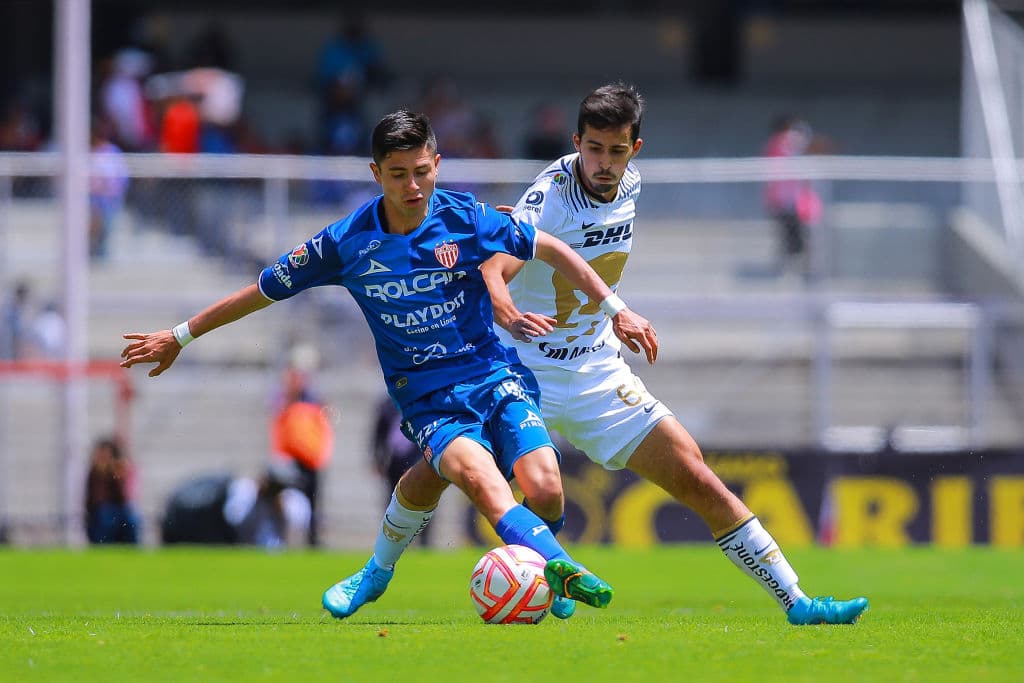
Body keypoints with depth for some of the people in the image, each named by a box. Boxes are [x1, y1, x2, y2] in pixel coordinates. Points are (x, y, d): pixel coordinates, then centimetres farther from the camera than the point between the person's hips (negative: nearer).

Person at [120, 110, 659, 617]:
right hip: (427, 400, -2)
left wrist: (615, 309, 3)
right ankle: (557, 565, -50)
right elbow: (266, 289, 9)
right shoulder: (347, 242, -4)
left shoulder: (466, 218, -4)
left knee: (545, 493, -20)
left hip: (494, 375, 2)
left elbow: (552, 250, 7)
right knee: (481, 477, -33)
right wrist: (180, 336, 15)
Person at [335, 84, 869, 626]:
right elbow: (493, 271, -37)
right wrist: (508, 313, -55)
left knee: (696, 479, -7)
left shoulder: (630, 184, -1)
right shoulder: (550, 198, -20)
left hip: (597, 378, 4)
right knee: (431, 474, -7)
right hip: (522, 372, -4)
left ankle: (795, 601, -6)